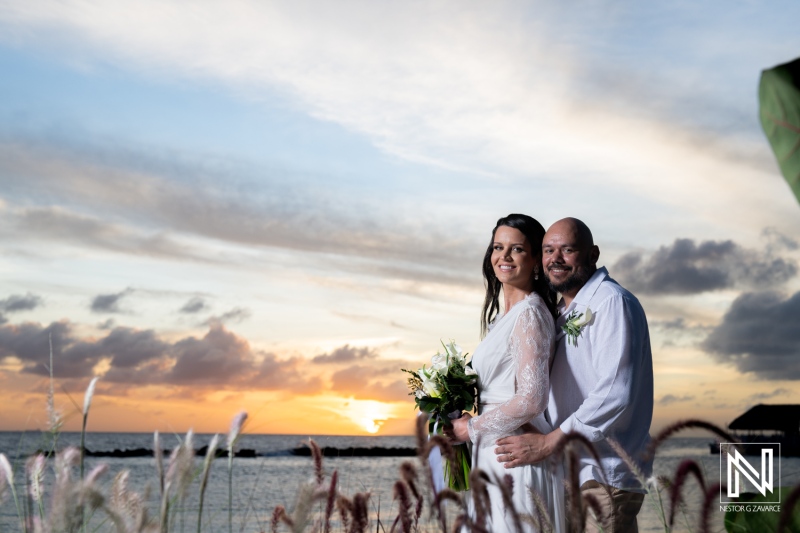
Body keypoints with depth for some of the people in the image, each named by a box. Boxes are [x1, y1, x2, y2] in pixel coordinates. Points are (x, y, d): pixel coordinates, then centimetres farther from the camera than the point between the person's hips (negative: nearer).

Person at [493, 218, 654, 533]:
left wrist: (548, 442, -20)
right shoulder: (564, 312, 19)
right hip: (568, 475, 9)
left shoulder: (612, 302, -12)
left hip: (603, 476, -9)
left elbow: (616, 393, -22)